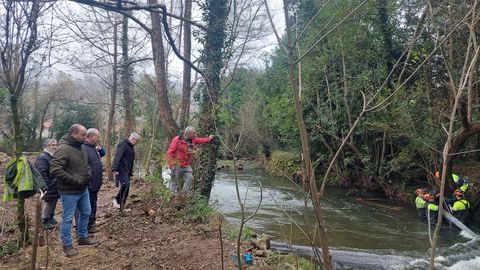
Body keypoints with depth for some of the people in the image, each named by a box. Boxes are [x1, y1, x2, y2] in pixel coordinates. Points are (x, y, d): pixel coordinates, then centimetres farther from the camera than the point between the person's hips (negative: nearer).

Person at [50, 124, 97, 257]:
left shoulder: (80, 148, 6)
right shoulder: (63, 149, -22)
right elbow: (55, 170, -30)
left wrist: (88, 174, 6)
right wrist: (74, 180, -26)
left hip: (84, 189, 9)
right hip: (69, 192, -9)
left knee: (86, 213, 20)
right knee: (68, 219, 5)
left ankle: (82, 237, 37)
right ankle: (67, 245, 19)